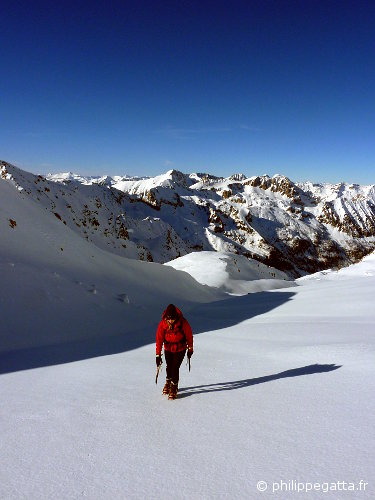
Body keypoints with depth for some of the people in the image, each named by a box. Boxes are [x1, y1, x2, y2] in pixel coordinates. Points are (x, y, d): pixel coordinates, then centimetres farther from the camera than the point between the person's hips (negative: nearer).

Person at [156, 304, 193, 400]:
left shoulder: (183, 323, -25)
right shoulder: (162, 324, -21)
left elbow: (189, 336, -9)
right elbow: (159, 339, -15)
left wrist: (190, 349, 1)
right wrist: (158, 355, -15)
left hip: (180, 349, -2)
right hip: (168, 349, 2)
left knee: (175, 367, -10)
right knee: (169, 366, 13)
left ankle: (174, 387, 11)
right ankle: (168, 382, 42)